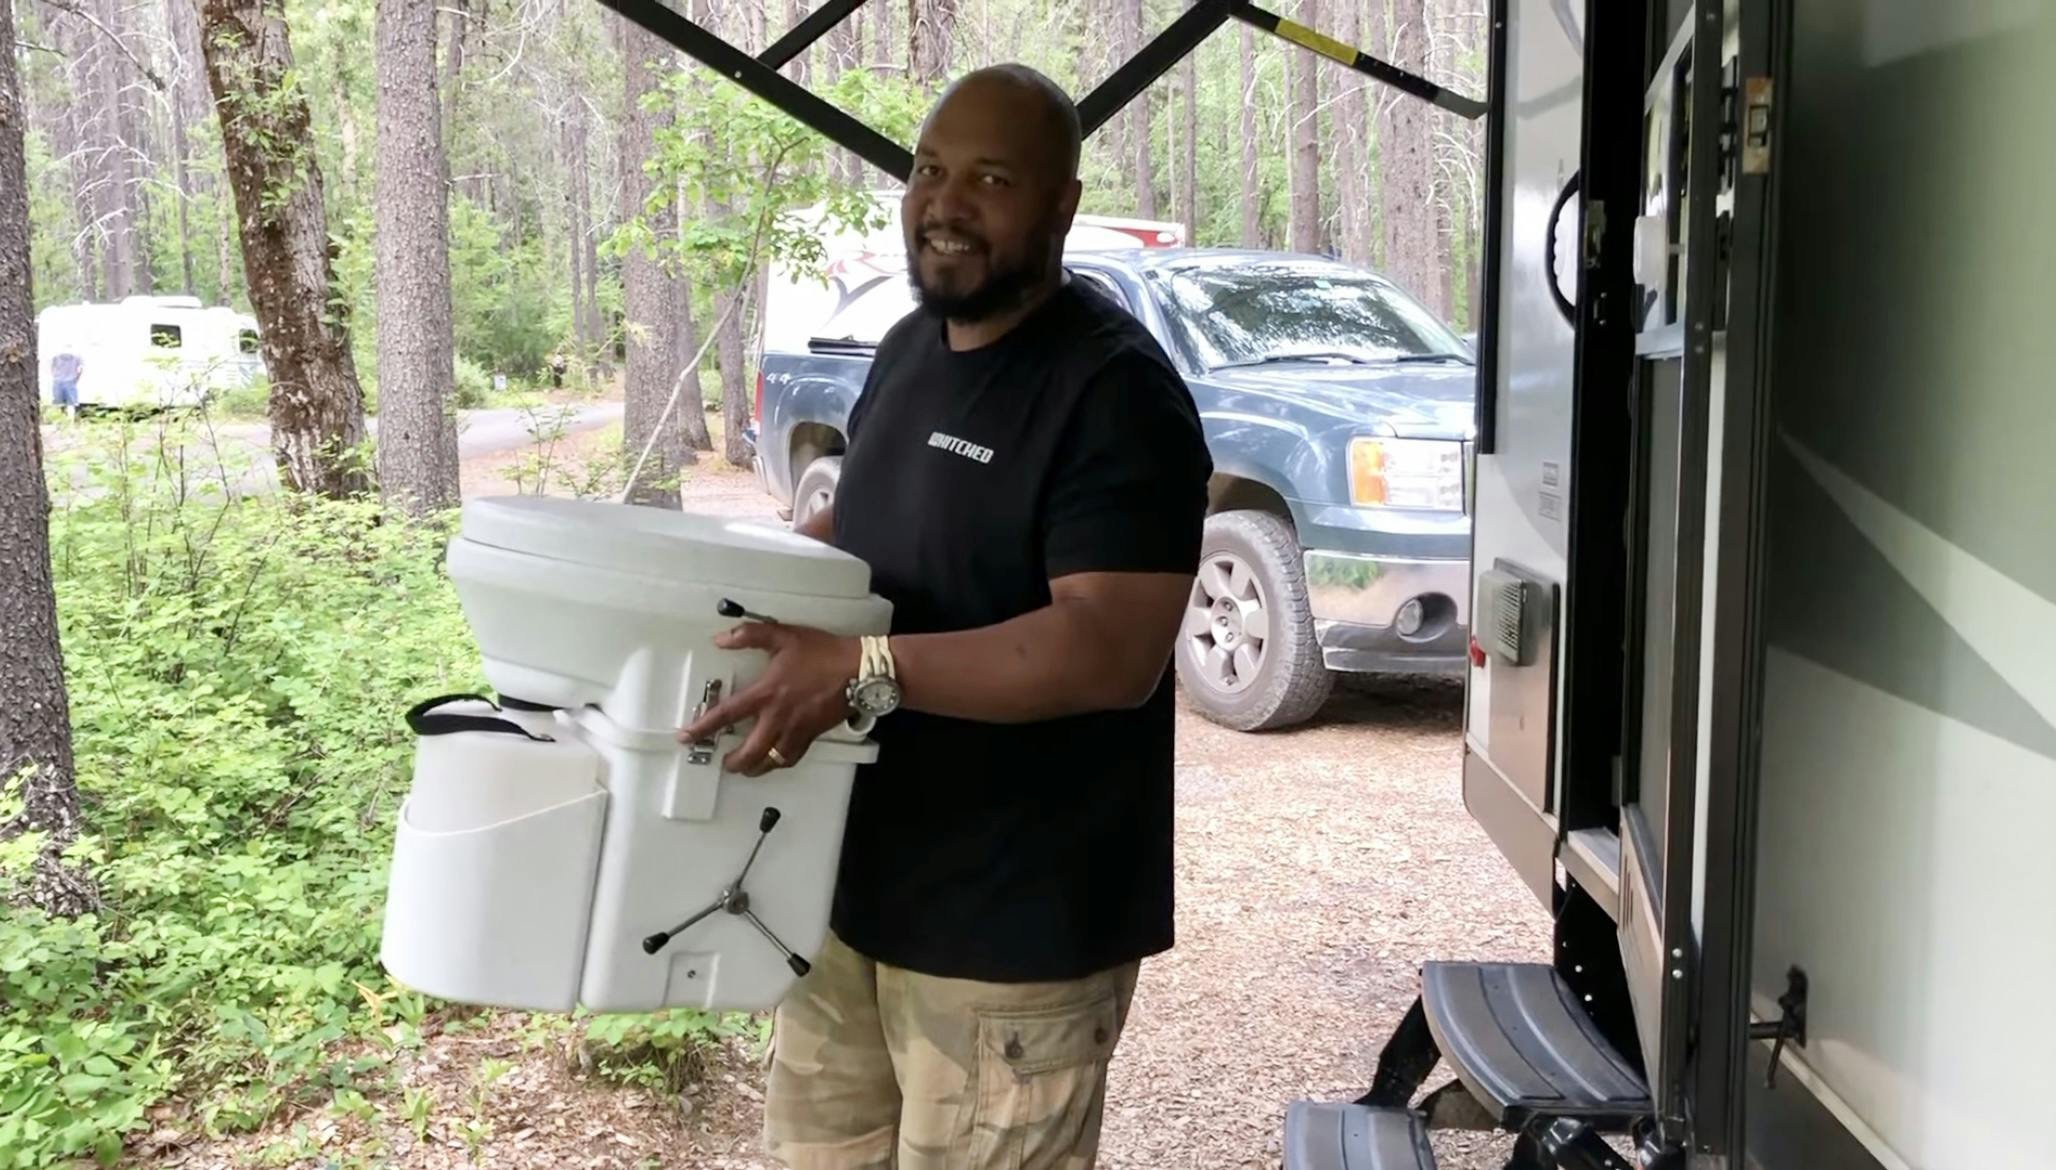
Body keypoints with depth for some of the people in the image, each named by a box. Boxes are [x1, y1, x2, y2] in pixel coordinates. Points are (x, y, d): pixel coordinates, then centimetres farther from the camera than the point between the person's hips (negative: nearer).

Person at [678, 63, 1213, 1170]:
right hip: (856, 880, 9)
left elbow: (1115, 653, -27)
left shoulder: (1114, 389, -19)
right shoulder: (910, 345, 8)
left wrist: (861, 669, -33)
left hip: (1014, 921, -8)